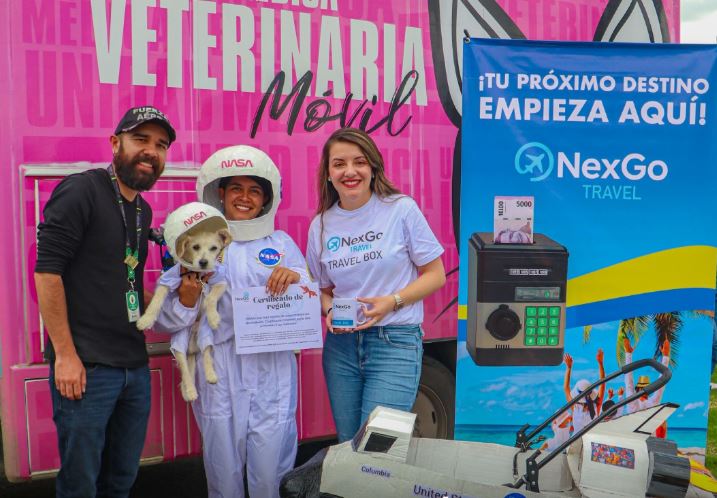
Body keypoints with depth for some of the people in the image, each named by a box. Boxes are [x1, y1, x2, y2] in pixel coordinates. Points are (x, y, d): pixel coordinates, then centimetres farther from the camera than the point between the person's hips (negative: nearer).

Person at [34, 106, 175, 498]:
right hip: (86, 366, -7)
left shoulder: (143, 211, 14)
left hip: (135, 366, 7)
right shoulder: (81, 190, -9)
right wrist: (65, 355, -17)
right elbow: (47, 271, -15)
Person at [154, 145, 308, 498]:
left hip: (272, 373, 1)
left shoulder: (282, 243, 10)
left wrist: (296, 277, -10)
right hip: (220, 375, -1)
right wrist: (187, 298, -16)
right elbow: (167, 321, 4)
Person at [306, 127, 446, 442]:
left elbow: (435, 275, -3)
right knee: (347, 443, 13)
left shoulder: (401, 209, -6)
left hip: (396, 342, -4)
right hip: (342, 344, 4)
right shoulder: (321, 225, 5)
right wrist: (330, 310, -7)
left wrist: (392, 302, -17)